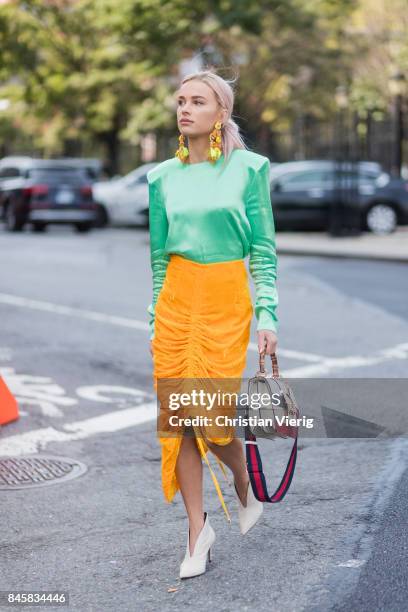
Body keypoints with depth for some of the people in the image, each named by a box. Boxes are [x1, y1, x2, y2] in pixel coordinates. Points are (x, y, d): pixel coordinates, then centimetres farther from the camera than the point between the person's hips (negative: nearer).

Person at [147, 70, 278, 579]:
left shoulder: (248, 168, -2)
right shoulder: (163, 176, 7)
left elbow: (264, 249, -2)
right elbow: (157, 255, 12)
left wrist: (267, 315, -8)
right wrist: (151, 317, 9)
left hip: (226, 299, -3)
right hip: (174, 298, 4)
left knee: (212, 417, -7)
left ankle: (244, 485, 27)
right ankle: (198, 529, 16)